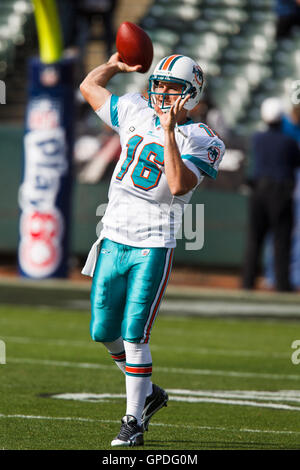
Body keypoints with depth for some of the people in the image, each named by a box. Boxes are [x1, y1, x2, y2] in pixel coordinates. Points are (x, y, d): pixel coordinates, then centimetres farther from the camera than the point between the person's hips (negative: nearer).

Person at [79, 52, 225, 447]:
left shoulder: (200, 141, -7)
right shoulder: (135, 113, 9)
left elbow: (180, 185, -24)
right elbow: (89, 87, 23)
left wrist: (169, 133, -26)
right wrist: (116, 64, 15)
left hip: (154, 245, -6)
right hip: (114, 240, 6)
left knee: (135, 335, -10)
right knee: (105, 332, 8)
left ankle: (134, 421, 0)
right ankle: (148, 393, 29)